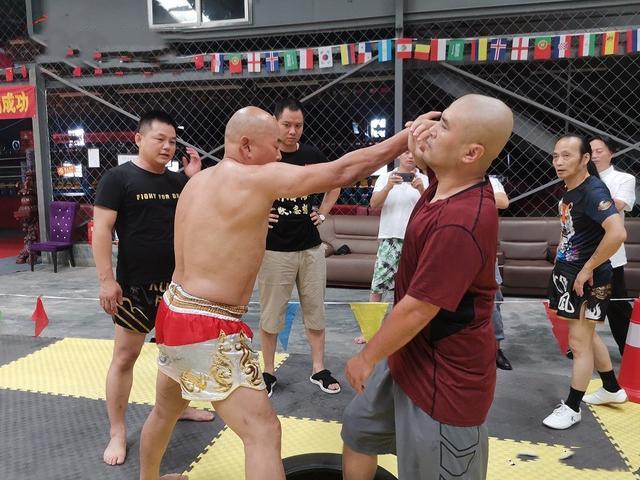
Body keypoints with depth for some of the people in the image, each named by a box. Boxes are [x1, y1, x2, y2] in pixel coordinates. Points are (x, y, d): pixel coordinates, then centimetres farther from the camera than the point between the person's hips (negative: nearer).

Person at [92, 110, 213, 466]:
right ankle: (118, 433, 17)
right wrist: (107, 279, -18)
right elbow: (102, 229, -12)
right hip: (135, 286, -5)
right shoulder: (119, 177, -8)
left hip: (176, 282, 6)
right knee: (125, 356, 3)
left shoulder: (178, 181, 7)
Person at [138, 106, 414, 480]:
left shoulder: (198, 181, 8)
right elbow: (343, 171, -17)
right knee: (264, 432, -3)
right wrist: (407, 138, -9)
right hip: (208, 328, -9)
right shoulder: (258, 179, -17)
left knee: (166, 409, 30)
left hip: (176, 310, 10)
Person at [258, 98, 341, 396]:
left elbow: (334, 184, 21)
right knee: (271, 315, 7)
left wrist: (323, 213, 10)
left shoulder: (312, 155, 4)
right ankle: (268, 372, 23)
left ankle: (318, 370, 26)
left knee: (315, 312, 11)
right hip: (274, 250, -3)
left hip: (311, 247, 4)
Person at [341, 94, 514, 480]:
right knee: (358, 429, 26)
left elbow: (417, 309, -28)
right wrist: (416, 136, -7)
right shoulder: (448, 182, -5)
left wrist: (367, 357, -11)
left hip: (444, 379, -9)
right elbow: (423, 154, 19)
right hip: (409, 355, 9)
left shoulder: (461, 222, -34)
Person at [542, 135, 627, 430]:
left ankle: (572, 408, 16)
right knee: (587, 336, 22)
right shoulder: (569, 190, 7)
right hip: (568, 273, 9)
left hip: (587, 279, -9)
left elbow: (617, 233, -34)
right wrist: (560, 254, 12)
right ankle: (612, 389, 41)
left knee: (579, 343, 1)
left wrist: (587, 269, -25)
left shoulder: (593, 191, -21)